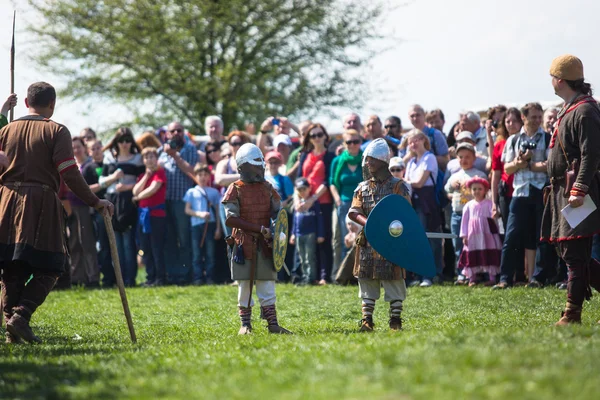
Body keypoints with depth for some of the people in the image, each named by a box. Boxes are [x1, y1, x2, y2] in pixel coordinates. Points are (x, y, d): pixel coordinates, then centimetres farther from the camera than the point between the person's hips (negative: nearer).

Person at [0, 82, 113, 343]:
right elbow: (70, 174, -9)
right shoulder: (57, 131, -1)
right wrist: (95, 202, -4)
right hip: (41, 203, -4)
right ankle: (21, 314, -18)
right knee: (47, 269, 1)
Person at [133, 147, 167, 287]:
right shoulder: (142, 176, 17)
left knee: (157, 248, -7)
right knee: (146, 249, 6)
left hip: (157, 214, -7)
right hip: (143, 214, 7)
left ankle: (160, 278, -5)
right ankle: (150, 277, 11)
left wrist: (137, 198, 1)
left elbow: (152, 189, -13)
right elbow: (135, 191, 2)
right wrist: (146, 176, -2)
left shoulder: (160, 173, -2)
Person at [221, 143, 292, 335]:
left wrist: (275, 233, -8)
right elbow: (230, 219, -13)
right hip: (243, 245, -3)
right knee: (244, 285, 4)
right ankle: (245, 324, 12)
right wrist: (259, 229, -19)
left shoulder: (267, 188, 9)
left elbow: (278, 214, 12)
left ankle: (272, 324, 5)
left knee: (267, 285, 3)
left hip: (265, 245, 3)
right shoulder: (235, 190, -4)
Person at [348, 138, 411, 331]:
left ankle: (395, 319, 7)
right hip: (368, 241, 4)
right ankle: (367, 319, 10)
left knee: (393, 280, -1)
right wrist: (368, 223, -16)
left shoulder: (397, 186, 0)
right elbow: (354, 212, 3)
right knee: (367, 280, 5)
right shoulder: (362, 188, 12)